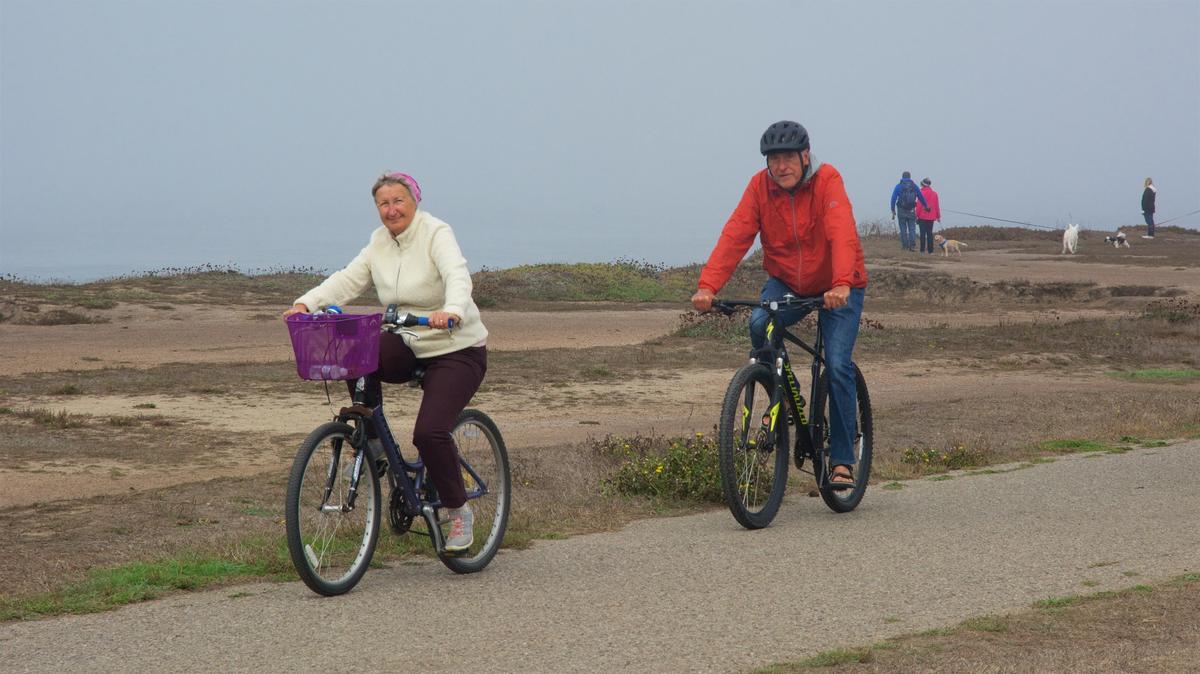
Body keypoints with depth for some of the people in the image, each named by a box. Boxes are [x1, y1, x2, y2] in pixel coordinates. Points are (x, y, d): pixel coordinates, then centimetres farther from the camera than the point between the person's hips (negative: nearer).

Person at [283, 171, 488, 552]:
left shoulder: (436, 234, -15)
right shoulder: (380, 242, 4)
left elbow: (458, 276, -32)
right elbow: (347, 280, -4)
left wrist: (452, 312, -53)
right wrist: (307, 303, -21)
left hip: (458, 351, -6)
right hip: (409, 348, 6)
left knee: (429, 432, -22)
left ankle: (458, 511, 0)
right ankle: (373, 441, -7)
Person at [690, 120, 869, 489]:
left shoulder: (827, 181, -20)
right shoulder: (760, 186, -11)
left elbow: (842, 234, -34)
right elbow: (735, 235, -20)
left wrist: (841, 285, -51)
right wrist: (707, 285, -34)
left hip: (837, 288, -3)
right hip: (786, 283, 3)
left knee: (838, 366, -16)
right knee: (759, 324, -28)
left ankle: (843, 460, -4)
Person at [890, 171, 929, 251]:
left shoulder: (898, 186, 0)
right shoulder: (914, 186, 5)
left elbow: (893, 199, -5)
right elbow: (921, 198, 11)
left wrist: (893, 211, -1)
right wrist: (926, 206, 23)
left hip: (902, 211, -1)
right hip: (911, 211, 1)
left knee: (903, 229, 4)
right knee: (912, 228, 5)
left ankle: (905, 246, 2)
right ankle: (913, 245, -6)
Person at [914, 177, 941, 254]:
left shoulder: (921, 193, -8)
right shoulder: (934, 194, 5)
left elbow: (919, 205, -11)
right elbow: (937, 206, 8)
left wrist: (917, 216, -5)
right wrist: (938, 216, 15)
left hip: (922, 217, -4)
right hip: (931, 217, 4)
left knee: (923, 233, -1)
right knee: (930, 233, 8)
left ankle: (922, 250, -4)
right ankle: (930, 250, 5)